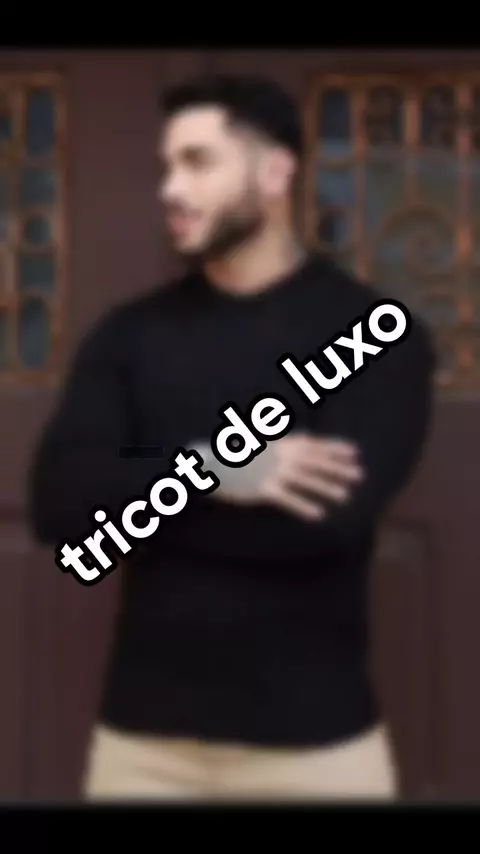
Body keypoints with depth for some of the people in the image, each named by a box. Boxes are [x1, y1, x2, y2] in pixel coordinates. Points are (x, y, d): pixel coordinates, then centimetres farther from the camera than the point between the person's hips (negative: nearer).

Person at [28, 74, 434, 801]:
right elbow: (57, 501, -6)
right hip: (143, 730, 3)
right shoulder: (130, 334, 6)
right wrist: (207, 472, -20)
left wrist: (134, 503, -10)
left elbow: (332, 515, -18)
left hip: (316, 735, -3)